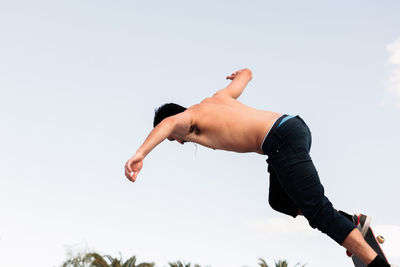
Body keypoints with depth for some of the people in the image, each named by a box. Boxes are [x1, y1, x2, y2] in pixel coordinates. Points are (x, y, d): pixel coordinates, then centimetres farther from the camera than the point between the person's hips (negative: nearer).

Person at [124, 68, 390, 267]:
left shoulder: (188, 119, 5)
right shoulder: (217, 98, 27)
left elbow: (168, 122, -21)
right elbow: (247, 73, 42)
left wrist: (140, 154, -35)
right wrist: (241, 74, 67)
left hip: (282, 141, -9)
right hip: (295, 125, 9)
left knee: (317, 211, -7)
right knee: (279, 201, 24)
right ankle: (351, 222, 19)